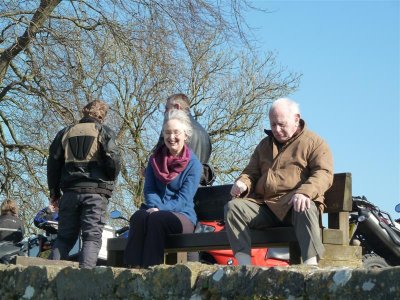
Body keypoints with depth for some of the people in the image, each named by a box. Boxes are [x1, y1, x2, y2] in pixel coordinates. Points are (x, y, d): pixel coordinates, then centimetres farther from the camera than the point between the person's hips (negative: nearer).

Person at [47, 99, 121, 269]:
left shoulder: (66, 132, 17)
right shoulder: (104, 131, 5)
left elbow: (53, 162, 13)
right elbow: (113, 159, -8)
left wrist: (54, 191, 17)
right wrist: (110, 181, 9)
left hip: (70, 191, 4)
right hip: (96, 191, -3)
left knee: (64, 237, 10)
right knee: (92, 236, -6)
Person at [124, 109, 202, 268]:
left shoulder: (193, 164, 0)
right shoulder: (155, 159, 14)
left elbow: (184, 198, -9)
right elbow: (149, 189, 6)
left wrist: (160, 210, -22)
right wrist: (156, 206, -16)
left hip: (183, 216, -3)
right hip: (156, 211, 3)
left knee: (156, 219, -35)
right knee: (139, 217, -31)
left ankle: (151, 266, -38)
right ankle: (133, 266, -40)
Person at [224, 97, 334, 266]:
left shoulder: (314, 143, 9)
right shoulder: (264, 145, 28)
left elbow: (324, 173, -6)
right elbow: (251, 172, 31)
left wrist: (305, 192, -26)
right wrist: (242, 183, 5)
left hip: (295, 204, -5)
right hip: (264, 206, 5)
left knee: (305, 210, -40)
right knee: (233, 206, -21)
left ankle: (311, 264, -44)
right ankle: (244, 265, -30)